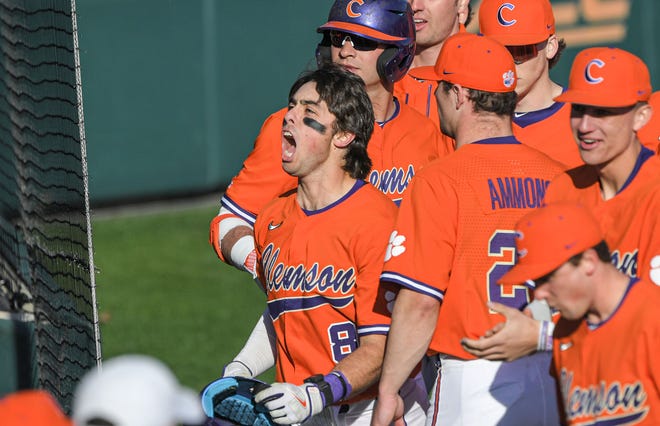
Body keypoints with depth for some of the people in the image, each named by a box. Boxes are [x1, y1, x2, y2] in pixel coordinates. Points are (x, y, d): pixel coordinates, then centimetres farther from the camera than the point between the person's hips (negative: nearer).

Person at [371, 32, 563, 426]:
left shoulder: (440, 181, -9)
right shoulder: (557, 177, 6)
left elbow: (420, 302, -13)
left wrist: (388, 391, -7)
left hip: (476, 378, -5)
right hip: (555, 378, 5)